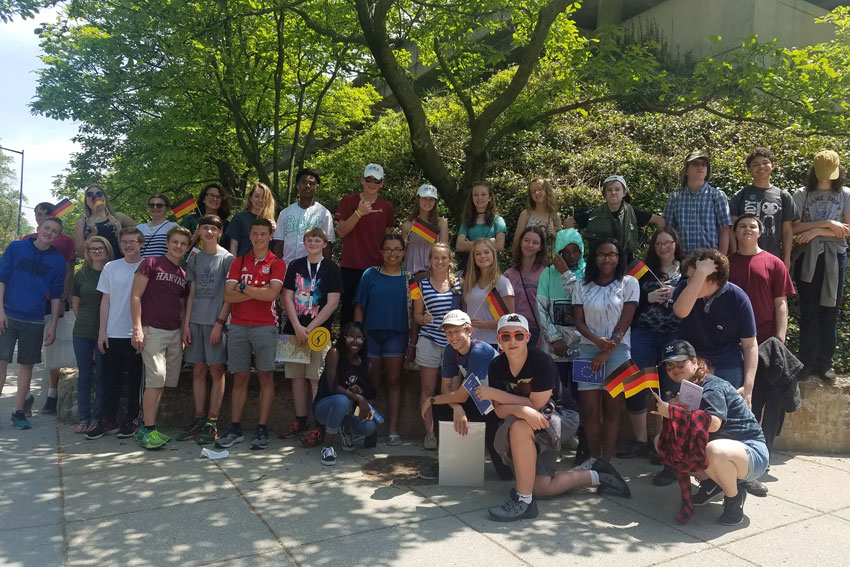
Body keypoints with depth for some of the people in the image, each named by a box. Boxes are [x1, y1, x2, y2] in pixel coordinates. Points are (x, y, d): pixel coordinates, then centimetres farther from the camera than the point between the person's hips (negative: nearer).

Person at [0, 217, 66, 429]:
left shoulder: (57, 260, 3)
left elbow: (56, 295, 7)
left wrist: (53, 326, 4)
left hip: (34, 321, 2)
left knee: (26, 365, 7)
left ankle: (18, 412, 17)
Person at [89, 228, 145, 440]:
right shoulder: (110, 268, 8)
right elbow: (105, 301, 10)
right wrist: (102, 331, 4)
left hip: (136, 334, -3)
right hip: (112, 334, 3)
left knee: (135, 379, 5)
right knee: (111, 379, 7)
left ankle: (131, 420, 16)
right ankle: (108, 420, 16)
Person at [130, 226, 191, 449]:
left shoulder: (183, 275, 16)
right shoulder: (151, 263, -1)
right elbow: (135, 296, -6)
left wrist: (184, 333, 11)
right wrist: (137, 328, -13)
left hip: (175, 333, 6)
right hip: (152, 330, -6)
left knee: (164, 382, 8)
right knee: (156, 378, -12)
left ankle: (146, 427, 17)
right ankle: (148, 430, -5)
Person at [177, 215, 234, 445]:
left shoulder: (227, 258, -1)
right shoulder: (194, 259, 13)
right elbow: (192, 294, 14)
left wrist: (219, 323, -12)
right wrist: (186, 323, 6)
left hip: (216, 322, -5)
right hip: (196, 321, 5)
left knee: (216, 370, -1)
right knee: (198, 371, 7)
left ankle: (212, 423, 3)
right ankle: (199, 420, 14)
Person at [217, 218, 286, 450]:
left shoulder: (277, 263, 3)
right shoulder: (238, 262, 12)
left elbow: (271, 294, -12)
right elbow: (228, 295, 1)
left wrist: (244, 287, -5)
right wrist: (258, 292, -8)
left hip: (265, 326, -3)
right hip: (238, 326, 3)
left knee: (265, 377, 0)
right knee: (240, 377, 6)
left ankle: (262, 429, 6)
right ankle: (235, 429, 13)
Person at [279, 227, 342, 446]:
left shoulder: (331, 269, 1)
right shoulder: (295, 266, 10)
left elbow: (332, 303, -6)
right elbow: (287, 298, 5)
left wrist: (310, 328, -11)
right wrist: (297, 327, -8)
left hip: (319, 330, -4)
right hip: (294, 330, 4)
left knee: (316, 379, -5)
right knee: (297, 377, 8)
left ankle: (319, 428, -1)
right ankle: (300, 422, 20)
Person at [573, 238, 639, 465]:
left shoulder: (629, 283, 1)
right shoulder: (582, 286, 9)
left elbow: (625, 322, -4)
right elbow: (579, 322, 5)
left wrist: (607, 352, -9)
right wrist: (597, 340, -14)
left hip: (618, 350, -2)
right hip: (588, 349, 2)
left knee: (611, 408, 1)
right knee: (588, 408, -1)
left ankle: (606, 461, 8)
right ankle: (594, 457, 12)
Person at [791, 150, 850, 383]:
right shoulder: (802, 194, 3)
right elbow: (794, 228, -7)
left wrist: (816, 231, -13)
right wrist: (828, 224, -13)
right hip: (808, 257, -1)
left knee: (830, 311, 5)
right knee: (809, 311, 2)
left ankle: (825, 363, 14)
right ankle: (807, 363, 10)